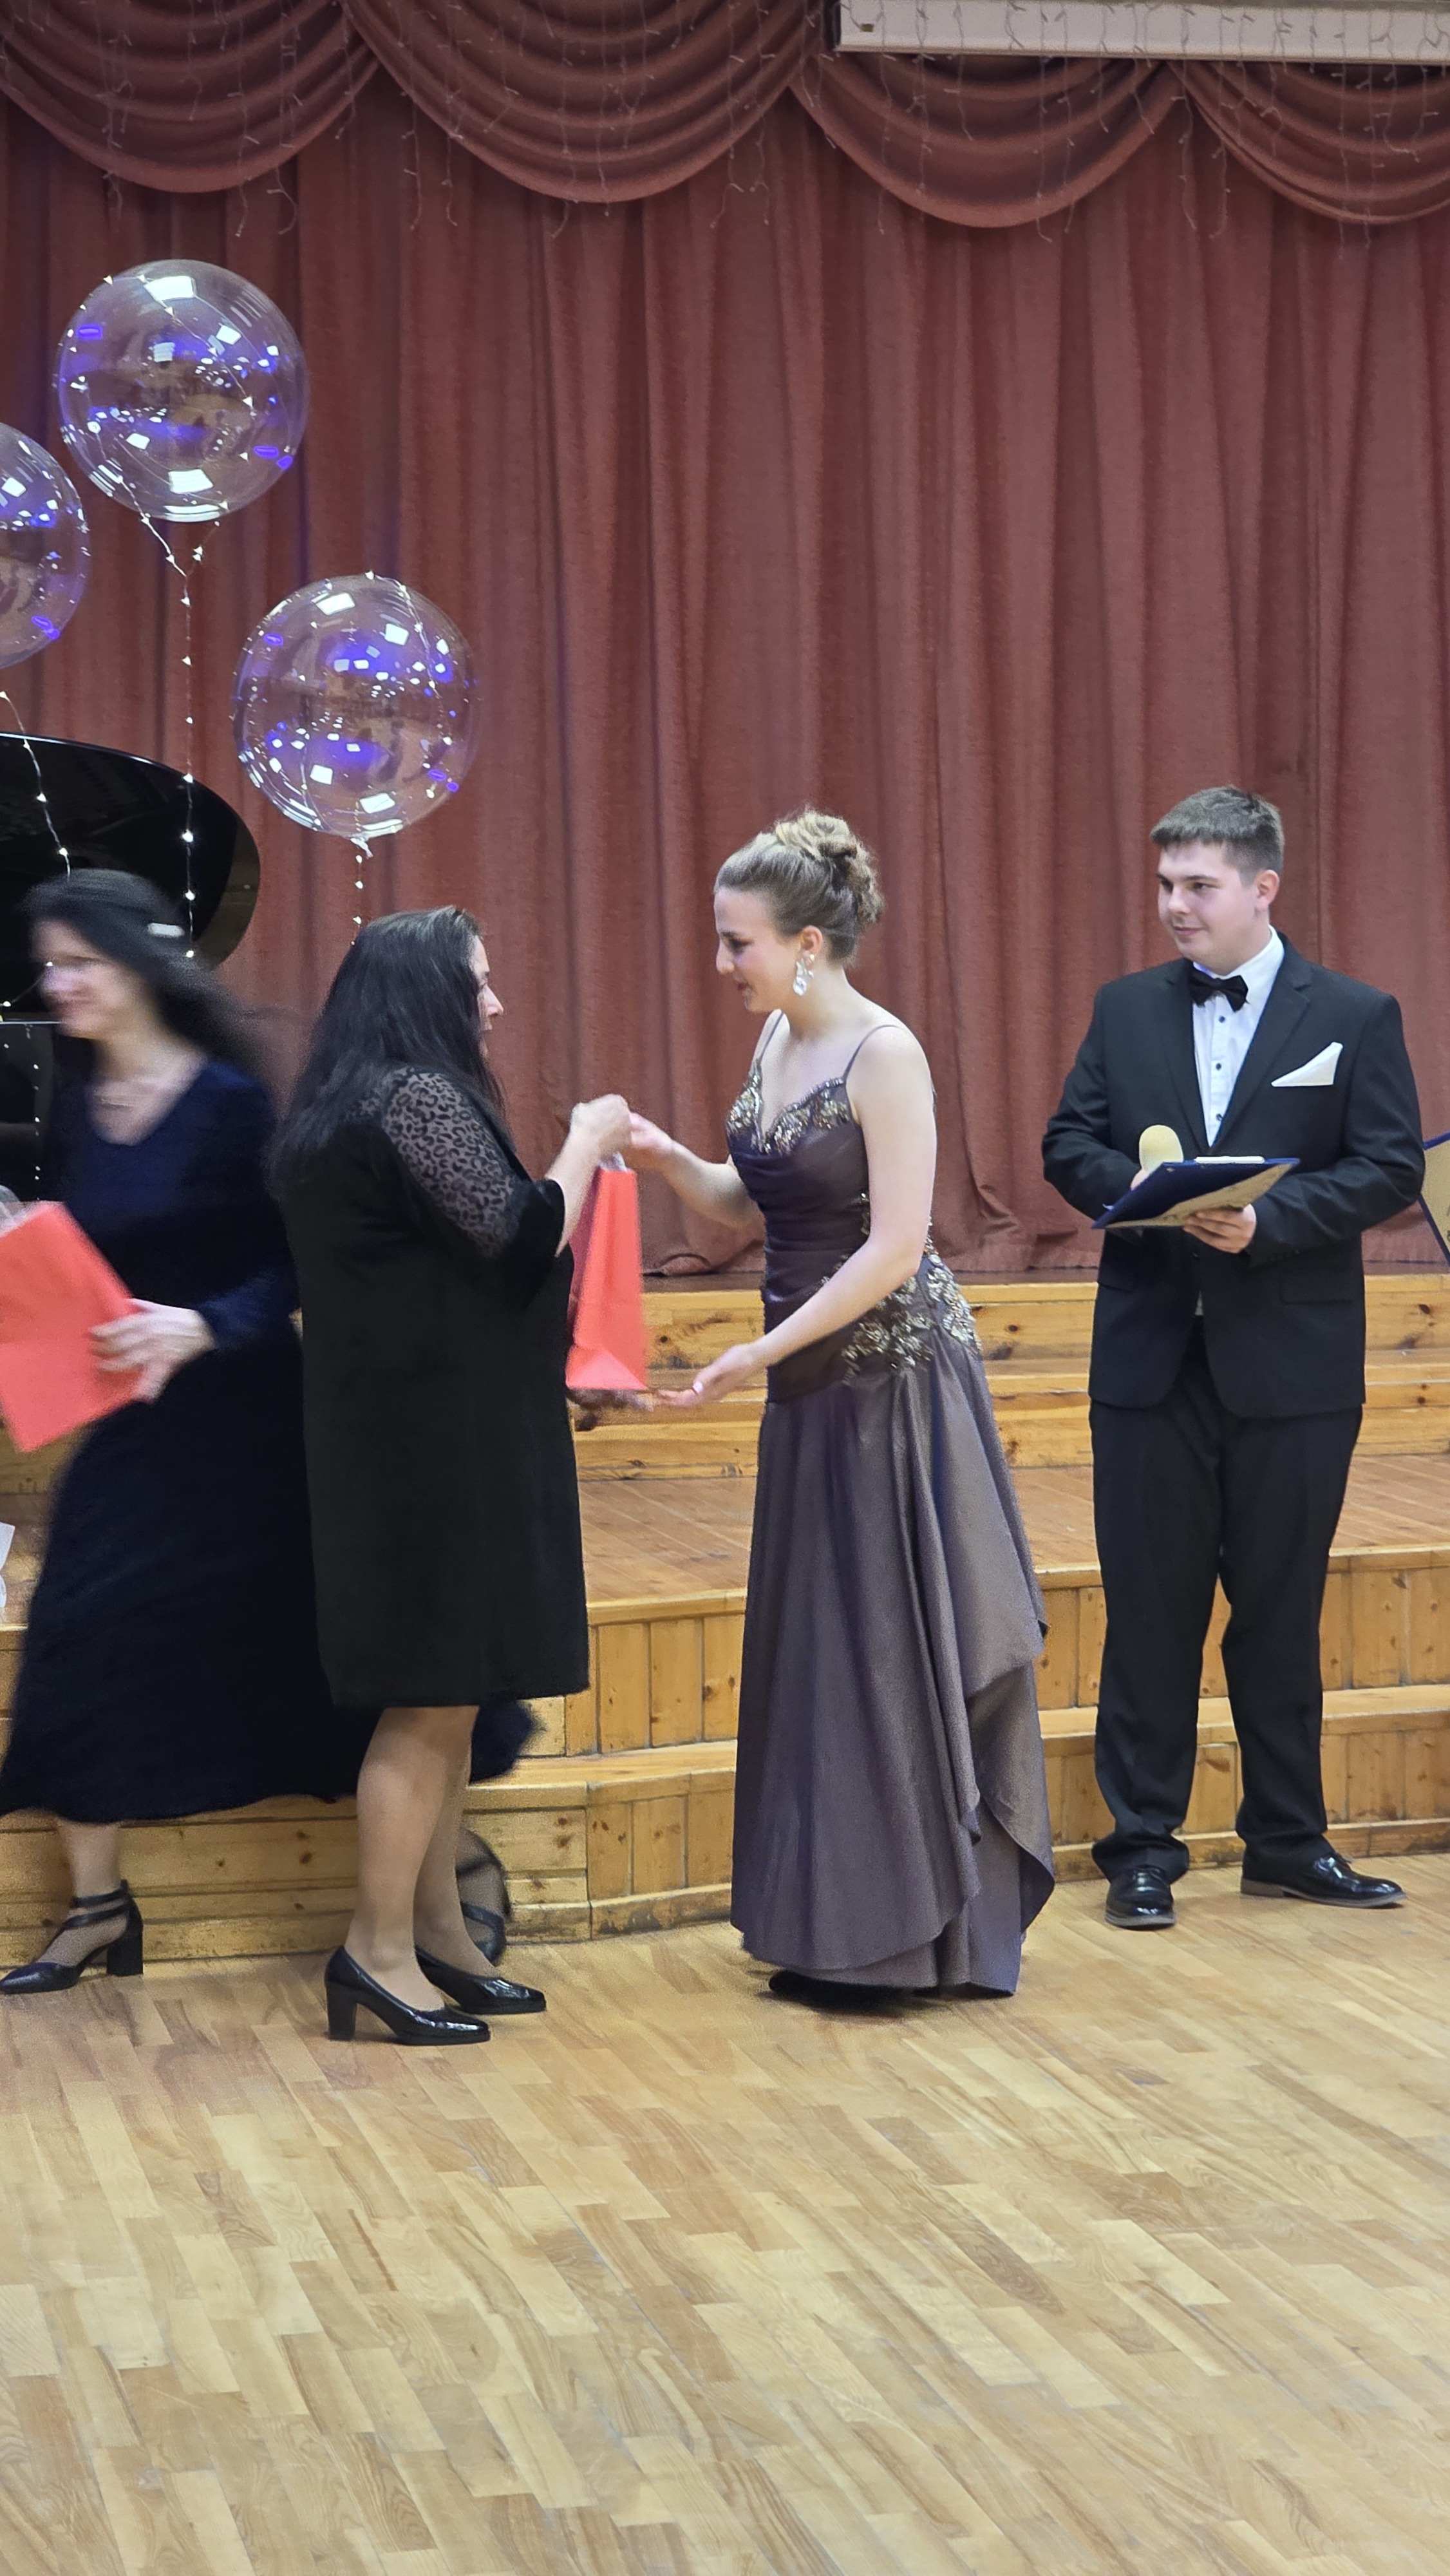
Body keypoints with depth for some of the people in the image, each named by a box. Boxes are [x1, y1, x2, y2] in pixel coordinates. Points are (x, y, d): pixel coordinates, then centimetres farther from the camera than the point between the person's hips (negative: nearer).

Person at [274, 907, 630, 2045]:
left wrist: (576, 1159, 18)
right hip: (443, 1435, -10)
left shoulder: (340, 1116, 16)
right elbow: (522, 1238, -17)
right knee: (435, 1694, -6)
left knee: (445, 1696, 12)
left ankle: (437, 1934, 16)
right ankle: (380, 1947, -3)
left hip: (395, 1431, 10)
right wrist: (584, 1146, -1)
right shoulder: (422, 1098, -15)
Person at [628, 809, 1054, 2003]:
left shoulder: (883, 1055, -16)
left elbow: (893, 1247, -19)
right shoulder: (777, 1041, 8)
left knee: (893, 1644, -2)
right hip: (815, 1380, 8)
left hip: (893, 1376, -8)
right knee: (814, 1644, 9)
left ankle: (915, 1931, 8)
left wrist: (760, 1353, -18)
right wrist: (668, 1158, -3)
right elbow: (748, 1204, 15)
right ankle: (840, 1928, 18)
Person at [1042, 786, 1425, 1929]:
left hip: (1291, 1364, -2)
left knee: (1282, 1613, 7)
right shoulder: (1126, 1010, 8)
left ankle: (1289, 1841, 20)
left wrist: (1267, 1219, -19)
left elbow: (1391, 1168, -6)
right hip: (1151, 1355, 2)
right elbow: (1070, 1145, 8)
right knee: (1151, 1611, 5)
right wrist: (1135, 1186, -13)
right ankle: (1143, 1848, 13)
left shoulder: (1355, 1016, -1)